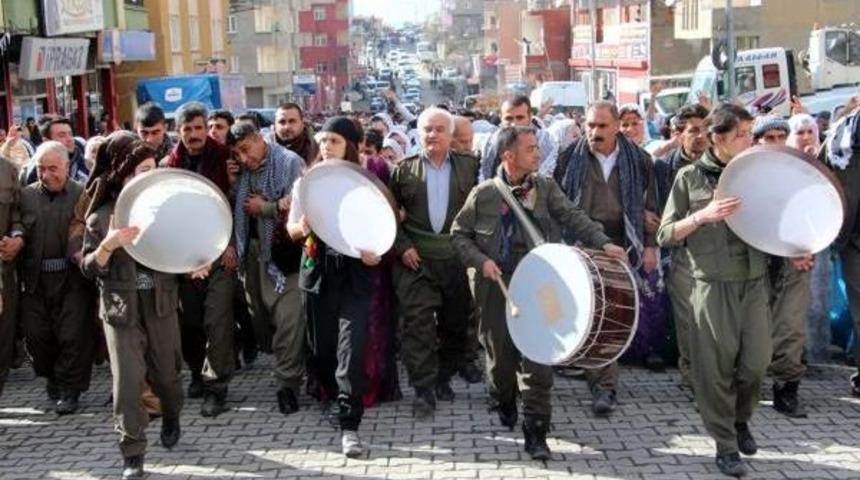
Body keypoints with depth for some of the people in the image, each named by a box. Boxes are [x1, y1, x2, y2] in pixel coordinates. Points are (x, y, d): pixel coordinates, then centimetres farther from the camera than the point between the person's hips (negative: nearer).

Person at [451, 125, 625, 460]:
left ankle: (536, 433, -1)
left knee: (537, 358, -6)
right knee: (500, 354, 12)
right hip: (496, 286, 0)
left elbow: (572, 217, -6)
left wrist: (603, 243, -20)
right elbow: (459, 234, 5)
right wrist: (480, 260, -11)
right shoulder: (483, 195, -3)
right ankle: (505, 403, 42)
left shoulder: (546, 187, 2)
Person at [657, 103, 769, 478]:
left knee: (757, 362, 5)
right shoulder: (690, 177, -1)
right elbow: (665, 235, -2)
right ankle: (725, 446, 14)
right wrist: (703, 215, -17)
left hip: (754, 281, 4)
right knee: (717, 368, 0)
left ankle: (741, 419, 34)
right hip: (713, 285, -3)